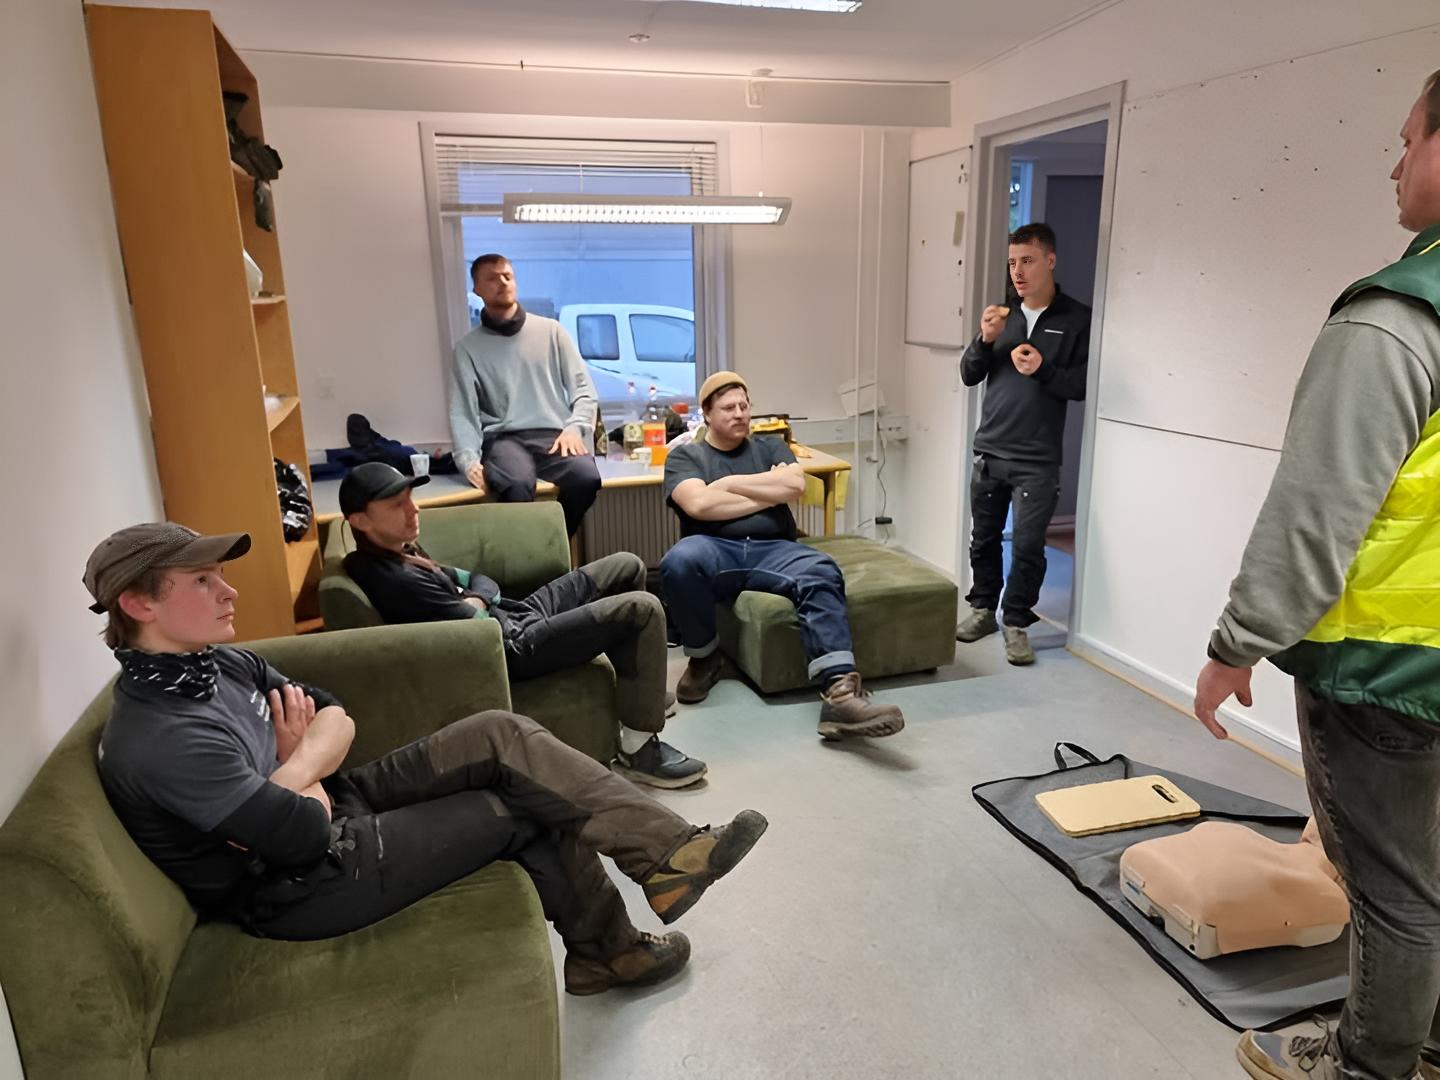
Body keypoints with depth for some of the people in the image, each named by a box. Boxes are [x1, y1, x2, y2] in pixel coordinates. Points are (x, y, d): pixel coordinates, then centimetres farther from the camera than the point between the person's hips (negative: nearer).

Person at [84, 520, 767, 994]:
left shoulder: (216, 661, 1)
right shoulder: (160, 740, -28)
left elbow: (336, 719, 4)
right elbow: (305, 835, -29)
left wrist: (293, 774, -16)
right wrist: (306, 789, -8)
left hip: (332, 806, 8)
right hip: (306, 888, -8)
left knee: (503, 737, -7)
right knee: (526, 807, -9)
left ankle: (667, 851, 2)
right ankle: (606, 950, 11)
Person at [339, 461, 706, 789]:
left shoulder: (398, 553, 8)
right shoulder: (396, 580, -25)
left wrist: (474, 602, -9)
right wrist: (478, 609, -4)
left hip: (514, 616, 11)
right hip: (514, 645, -11)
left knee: (627, 566, 13)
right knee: (642, 609, -19)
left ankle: (638, 692, 28)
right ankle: (639, 749, -10)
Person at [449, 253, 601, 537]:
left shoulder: (550, 330, 15)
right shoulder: (468, 347, 12)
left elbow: (583, 388, 12)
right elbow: (462, 412, 4)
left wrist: (575, 427, -8)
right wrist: (469, 459, -15)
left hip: (555, 435, 2)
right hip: (504, 439, -1)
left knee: (586, 476, -32)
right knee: (516, 485, -38)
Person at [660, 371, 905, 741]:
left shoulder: (770, 447, 23)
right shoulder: (685, 456, 14)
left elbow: (795, 484, 1)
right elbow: (698, 504, -8)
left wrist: (730, 483, 1)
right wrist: (769, 492, 0)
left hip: (773, 550, 2)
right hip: (715, 550, -2)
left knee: (821, 573, -31)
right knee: (679, 561, -37)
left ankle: (840, 693, -47)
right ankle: (705, 656, -10)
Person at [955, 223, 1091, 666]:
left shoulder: (1077, 319, -1)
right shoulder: (1003, 315, 12)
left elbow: (1083, 385, -4)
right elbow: (968, 376, 9)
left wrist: (1043, 369, -21)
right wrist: (985, 339, -9)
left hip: (1037, 460, -4)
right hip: (988, 452, 4)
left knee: (1028, 546, -5)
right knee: (984, 538, 11)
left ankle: (1017, 622, 11)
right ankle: (983, 609, 27)